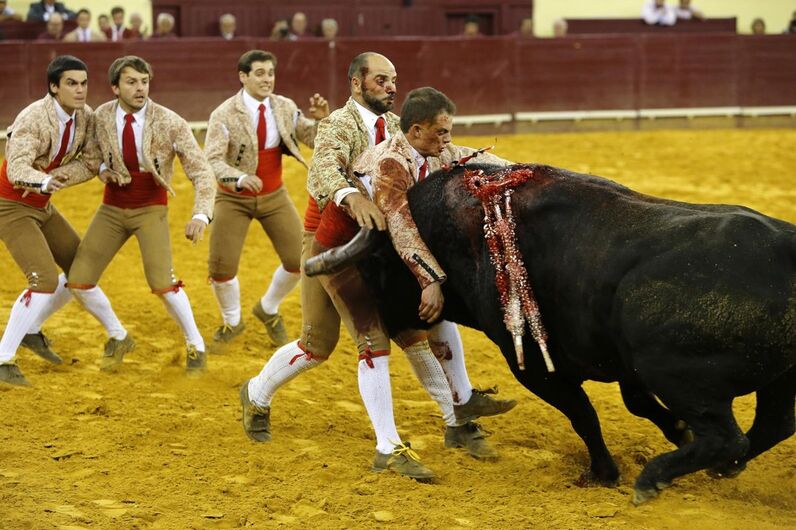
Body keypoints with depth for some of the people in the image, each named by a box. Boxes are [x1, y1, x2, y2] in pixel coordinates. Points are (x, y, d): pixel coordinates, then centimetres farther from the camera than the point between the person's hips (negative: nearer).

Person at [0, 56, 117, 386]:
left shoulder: (85, 116, -7)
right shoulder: (33, 119, -28)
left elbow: (92, 161, -11)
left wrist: (49, 180, -25)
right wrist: (46, 182, -62)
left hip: (43, 207, 8)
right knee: (45, 279, -20)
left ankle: (31, 331, 28)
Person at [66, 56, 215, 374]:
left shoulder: (170, 124, -21)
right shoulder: (101, 117, -9)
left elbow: (201, 173, -21)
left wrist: (201, 215, -38)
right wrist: (102, 168, -10)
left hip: (151, 210, -4)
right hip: (112, 208, 4)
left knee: (161, 282, -23)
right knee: (78, 282, -3)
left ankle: (196, 346, 1)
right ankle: (118, 338, 23)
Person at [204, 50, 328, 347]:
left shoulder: (284, 108, -5)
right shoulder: (224, 115, -18)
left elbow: (315, 141, -5)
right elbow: (212, 161, -25)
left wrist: (321, 120, -26)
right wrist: (239, 178, -44)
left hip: (274, 196, 3)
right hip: (234, 199, -3)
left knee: (299, 260, -3)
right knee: (221, 268, -7)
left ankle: (268, 310, 26)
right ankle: (232, 322, 23)